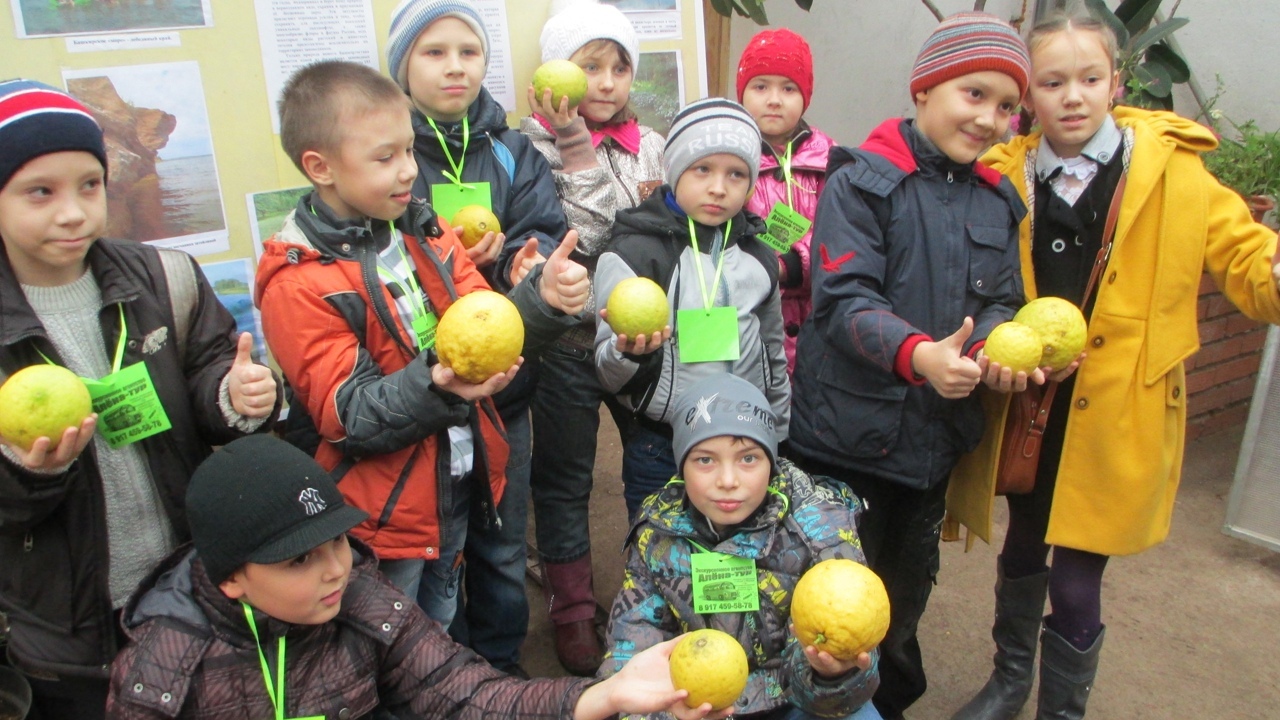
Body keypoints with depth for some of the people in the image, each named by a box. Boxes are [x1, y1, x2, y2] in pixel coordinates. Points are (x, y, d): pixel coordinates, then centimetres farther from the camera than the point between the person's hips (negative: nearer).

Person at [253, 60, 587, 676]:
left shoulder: (425, 233, 2)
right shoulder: (298, 284, -16)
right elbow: (347, 417, -20)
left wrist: (540, 301, -20)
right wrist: (435, 385, -37)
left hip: (464, 491, 5)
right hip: (383, 517, -5)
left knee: (442, 648, 24)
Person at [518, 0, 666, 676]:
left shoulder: (649, 144, 6)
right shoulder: (536, 146, -7)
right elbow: (579, 242, -18)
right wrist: (580, 149, -20)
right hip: (569, 341, -4)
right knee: (564, 479, 9)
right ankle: (572, 608, 28)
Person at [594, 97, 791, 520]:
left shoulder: (757, 257, 6)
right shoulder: (633, 252, -8)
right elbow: (609, 373, -10)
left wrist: (778, 444, 20)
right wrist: (627, 352, -32)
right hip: (660, 450, -3)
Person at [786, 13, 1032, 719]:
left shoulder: (997, 200, 9)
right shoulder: (862, 182, -12)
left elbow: (999, 301, 8)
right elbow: (844, 297, -20)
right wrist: (917, 354, -37)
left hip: (935, 435, 6)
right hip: (848, 431, -6)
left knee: (910, 584, 23)